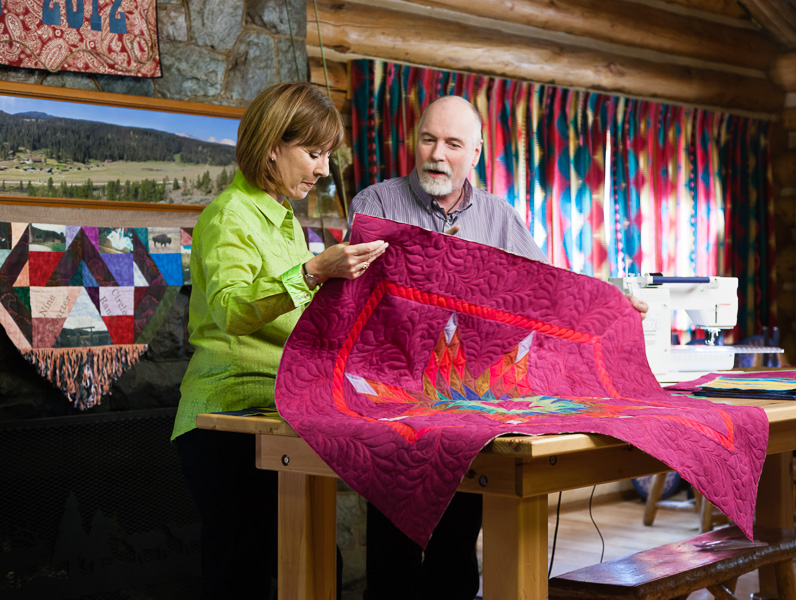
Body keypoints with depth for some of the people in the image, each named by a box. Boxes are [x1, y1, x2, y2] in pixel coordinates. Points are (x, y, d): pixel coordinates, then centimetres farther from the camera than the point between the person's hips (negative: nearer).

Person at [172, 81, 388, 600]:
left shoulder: (284, 217, 21)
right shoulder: (229, 216, -7)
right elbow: (229, 310, -26)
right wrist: (313, 271, -36)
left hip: (278, 411, 8)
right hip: (229, 415, -8)